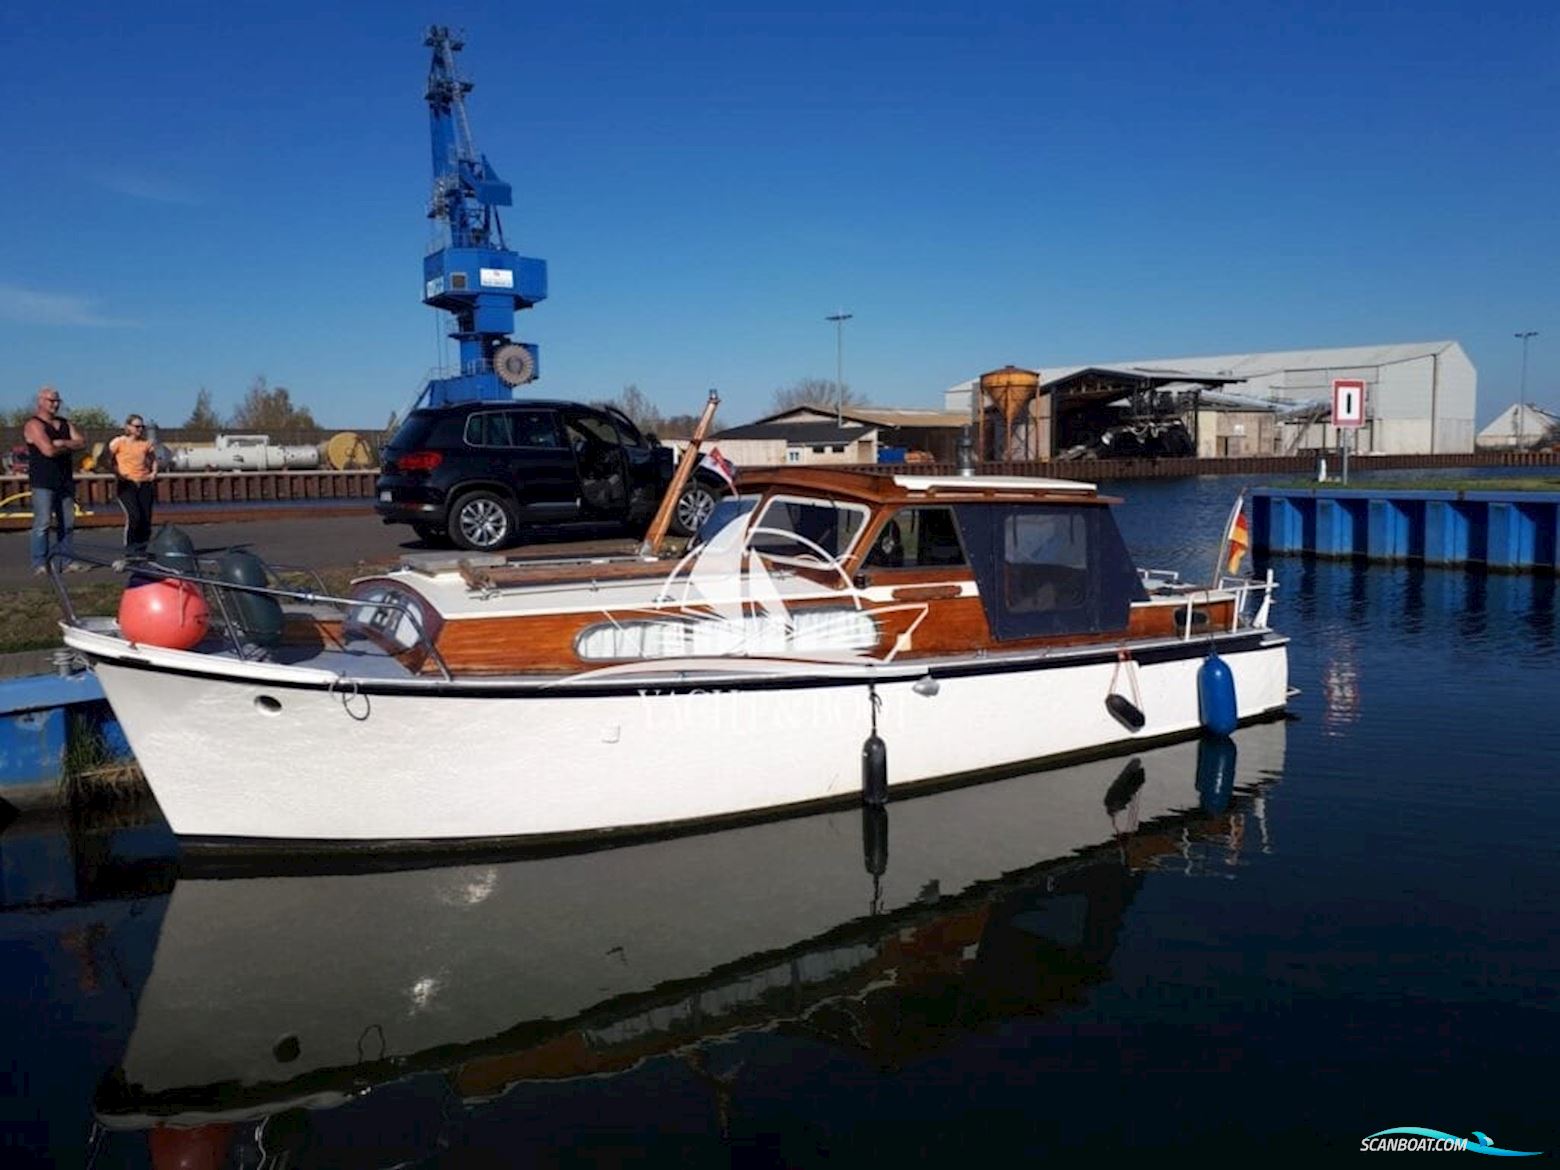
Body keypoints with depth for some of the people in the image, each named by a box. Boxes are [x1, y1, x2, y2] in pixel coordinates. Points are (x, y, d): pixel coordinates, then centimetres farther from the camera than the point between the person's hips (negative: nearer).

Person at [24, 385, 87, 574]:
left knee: (67, 523, 8)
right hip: (43, 482, -7)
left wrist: (62, 443, -13)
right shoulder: (34, 425, -6)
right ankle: (40, 563, -7)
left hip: (65, 481, 7)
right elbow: (48, 450, -18)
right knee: (42, 523, -8)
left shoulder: (66, 424, 16)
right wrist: (69, 447, -2)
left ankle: (68, 560, 12)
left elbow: (81, 443, 2)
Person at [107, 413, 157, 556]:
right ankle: (130, 546, -1)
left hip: (144, 484, 4)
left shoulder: (146, 443, 11)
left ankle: (142, 549, 10)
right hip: (126, 484, -4)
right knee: (134, 516, -18)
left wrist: (154, 472, 8)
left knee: (146, 518, -2)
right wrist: (116, 472, -13)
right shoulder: (118, 442, 1)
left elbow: (153, 459, 25)